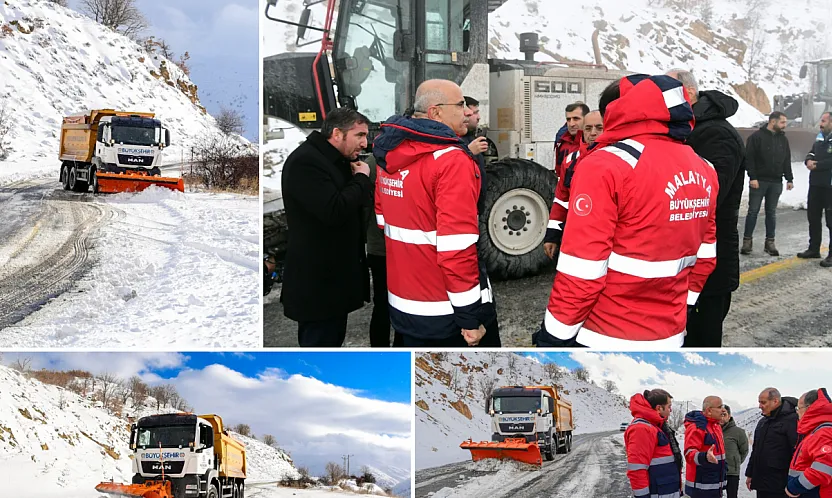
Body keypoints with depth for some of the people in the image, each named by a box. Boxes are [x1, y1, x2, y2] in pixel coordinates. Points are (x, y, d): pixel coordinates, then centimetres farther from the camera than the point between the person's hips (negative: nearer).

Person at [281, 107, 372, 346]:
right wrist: (361, 179, -13)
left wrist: (360, 180, -3)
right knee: (320, 341, -4)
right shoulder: (305, 162, -19)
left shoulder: (336, 161, 15)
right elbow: (335, 212, -29)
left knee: (333, 340, 18)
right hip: (317, 281, -10)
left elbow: (361, 201, 18)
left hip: (334, 275, 10)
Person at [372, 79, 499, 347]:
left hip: (403, 301, 8)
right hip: (447, 308, -7)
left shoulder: (389, 156, 6)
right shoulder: (451, 160, -20)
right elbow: (456, 246, -25)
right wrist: (469, 315, -20)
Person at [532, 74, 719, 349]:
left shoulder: (606, 165, -17)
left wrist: (555, 336, -9)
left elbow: (581, 270, -19)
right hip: (669, 336, 7)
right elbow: (705, 255, 13)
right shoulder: (704, 171, 5)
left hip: (606, 339, -7)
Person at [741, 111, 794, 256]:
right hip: (759, 181, -5)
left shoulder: (783, 139, 12)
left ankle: (770, 242, 12)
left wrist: (789, 179, 10)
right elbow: (749, 158, -10)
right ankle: (747, 240, 6)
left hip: (776, 183, 5)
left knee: (771, 212, 7)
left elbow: (787, 161, 16)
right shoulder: (757, 137, -6)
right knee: (753, 211, 0)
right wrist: (753, 177, -16)